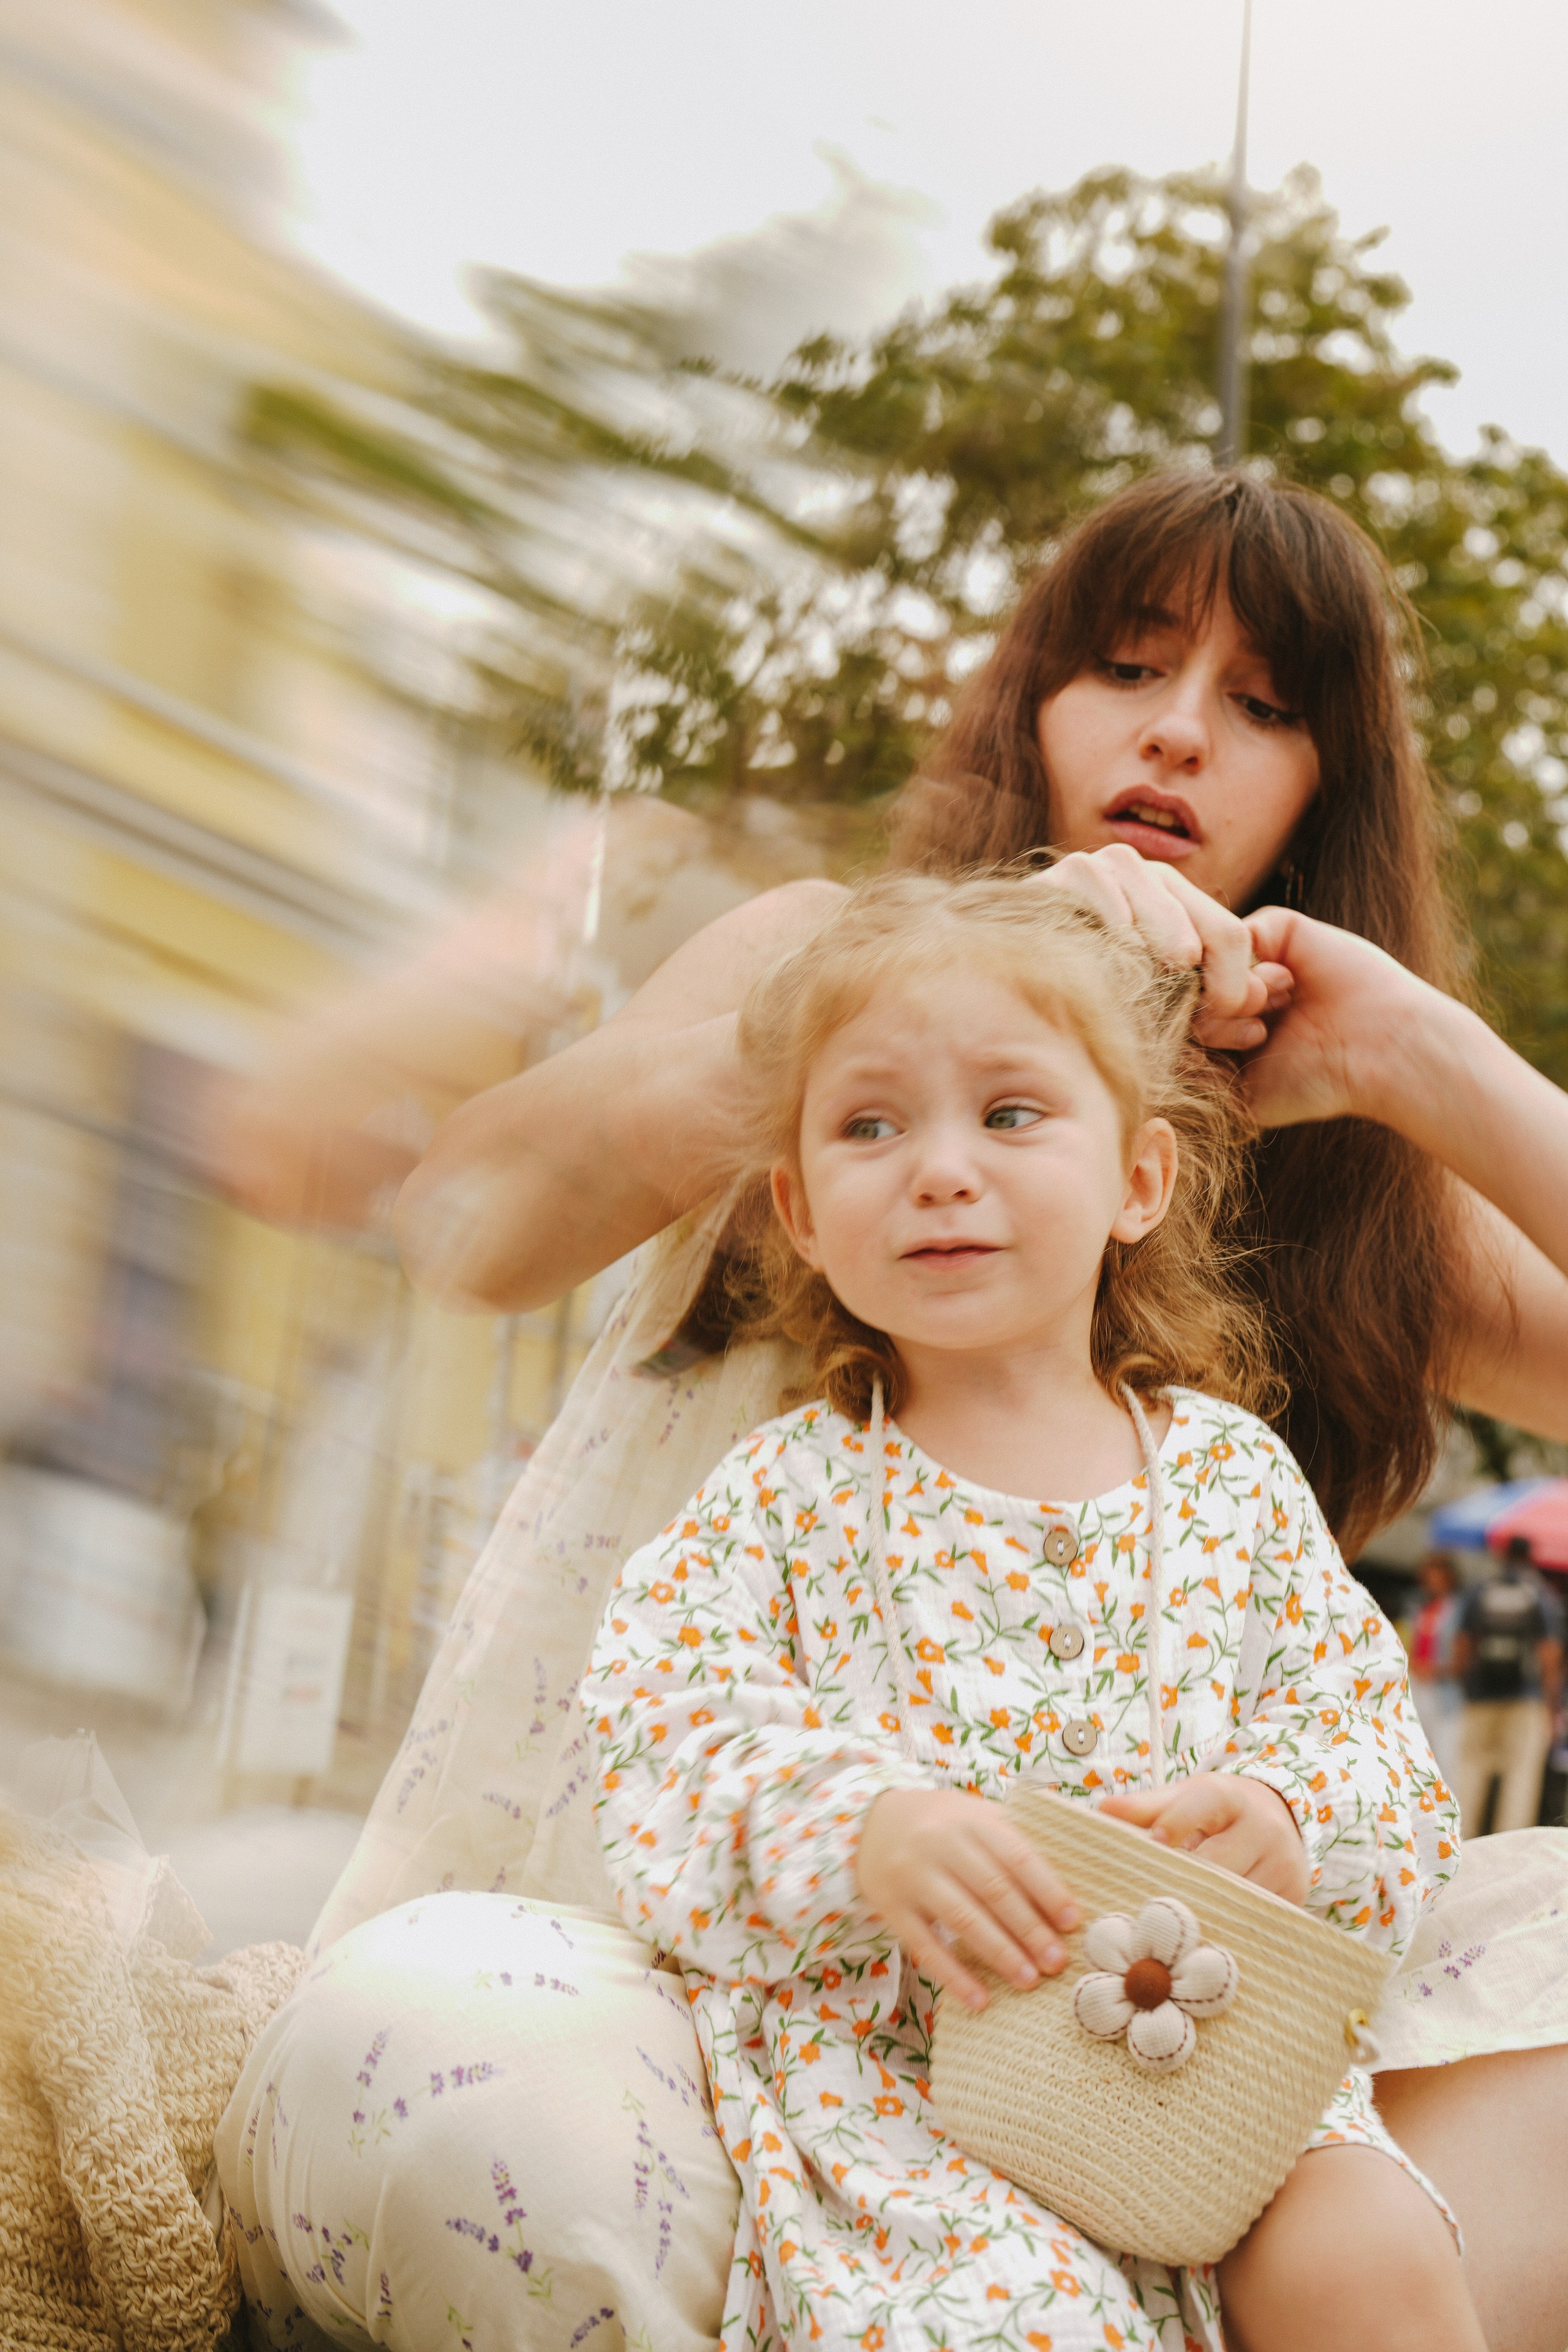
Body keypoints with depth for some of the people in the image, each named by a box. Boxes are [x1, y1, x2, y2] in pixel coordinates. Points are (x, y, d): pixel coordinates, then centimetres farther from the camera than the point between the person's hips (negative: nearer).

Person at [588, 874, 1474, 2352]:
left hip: (1212, 2048, 3)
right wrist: (864, 1830, -27)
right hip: (879, 2050, -2)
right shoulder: (786, 1498, 4)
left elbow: (1373, 1741, 8)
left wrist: (1286, 1827, -16)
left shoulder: (1232, 1472, 10)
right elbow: (667, 1735, -8)